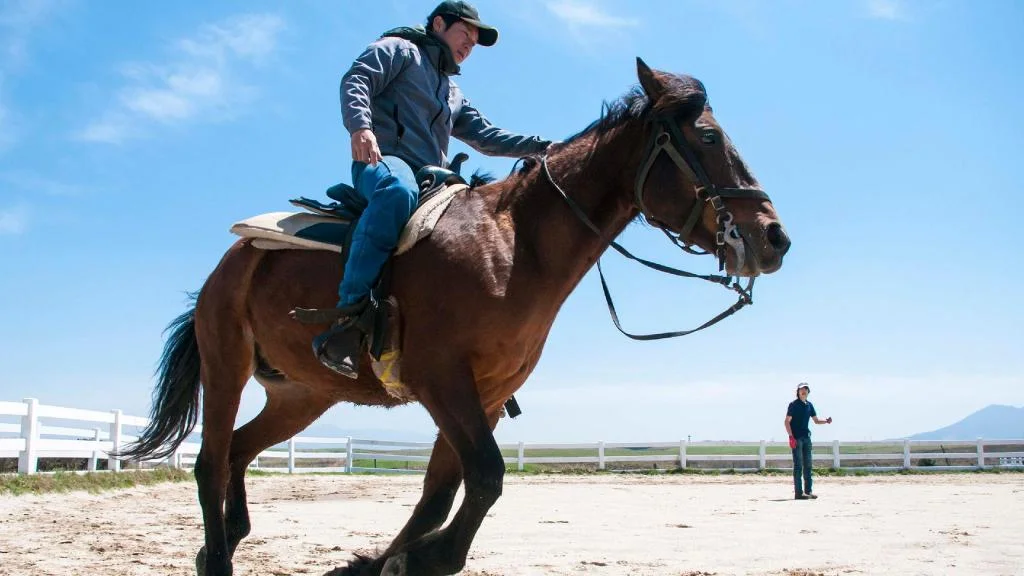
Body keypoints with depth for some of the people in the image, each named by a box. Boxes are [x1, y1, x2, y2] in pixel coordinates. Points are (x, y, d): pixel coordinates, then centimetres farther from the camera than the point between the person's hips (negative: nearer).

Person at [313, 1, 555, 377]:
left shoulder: (454, 95, 37)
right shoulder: (400, 49, 16)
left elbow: (487, 137, 26)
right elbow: (356, 81, -2)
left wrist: (544, 146, 12)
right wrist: (360, 126, -23)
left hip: (432, 180, 8)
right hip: (383, 161, -8)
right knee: (397, 192, -43)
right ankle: (348, 318, -45)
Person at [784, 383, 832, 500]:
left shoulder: (809, 405, 12)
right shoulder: (793, 405, -6)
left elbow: (816, 420, 18)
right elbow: (787, 421, -10)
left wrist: (826, 421, -2)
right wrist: (791, 437, -19)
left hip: (806, 438, 7)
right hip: (796, 438, -7)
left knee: (808, 464, 8)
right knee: (798, 465, -7)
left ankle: (808, 491, 14)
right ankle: (799, 492, -6)